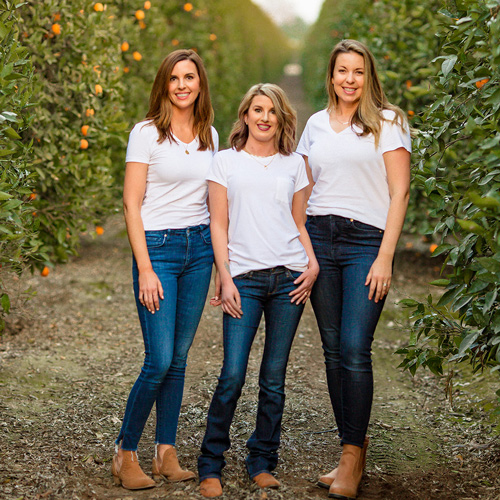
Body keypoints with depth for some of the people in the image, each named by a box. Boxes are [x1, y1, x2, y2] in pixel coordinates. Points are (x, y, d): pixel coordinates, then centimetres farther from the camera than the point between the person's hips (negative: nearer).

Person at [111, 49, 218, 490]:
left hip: (199, 248, 5)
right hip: (158, 247, -5)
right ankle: (126, 452, 9)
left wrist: (219, 257, 10)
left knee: (179, 358, 8)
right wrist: (145, 269, -14)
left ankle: (166, 453, 17)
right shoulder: (147, 133, -5)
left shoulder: (210, 136, 11)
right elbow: (132, 204, -8)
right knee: (159, 361, -8)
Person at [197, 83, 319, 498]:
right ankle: (210, 465, 4)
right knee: (232, 376, -10)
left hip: (289, 277, 2)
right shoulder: (226, 162, 9)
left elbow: (299, 223, 17)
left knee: (274, 379, 4)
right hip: (244, 278, -2)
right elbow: (218, 224, 5)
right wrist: (225, 277, -5)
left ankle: (262, 463, 17)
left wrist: (313, 263, 0)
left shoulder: (294, 165, 15)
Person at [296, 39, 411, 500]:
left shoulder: (388, 122, 2)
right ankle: (353, 446, 14)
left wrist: (385, 257, -11)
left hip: (366, 241, -4)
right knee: (333, 350, 4)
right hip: (319, 239, 4)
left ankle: (352, 459, -2)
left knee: (354, 350, -11)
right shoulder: (316, 125, 15)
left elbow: (399, 192, -3)